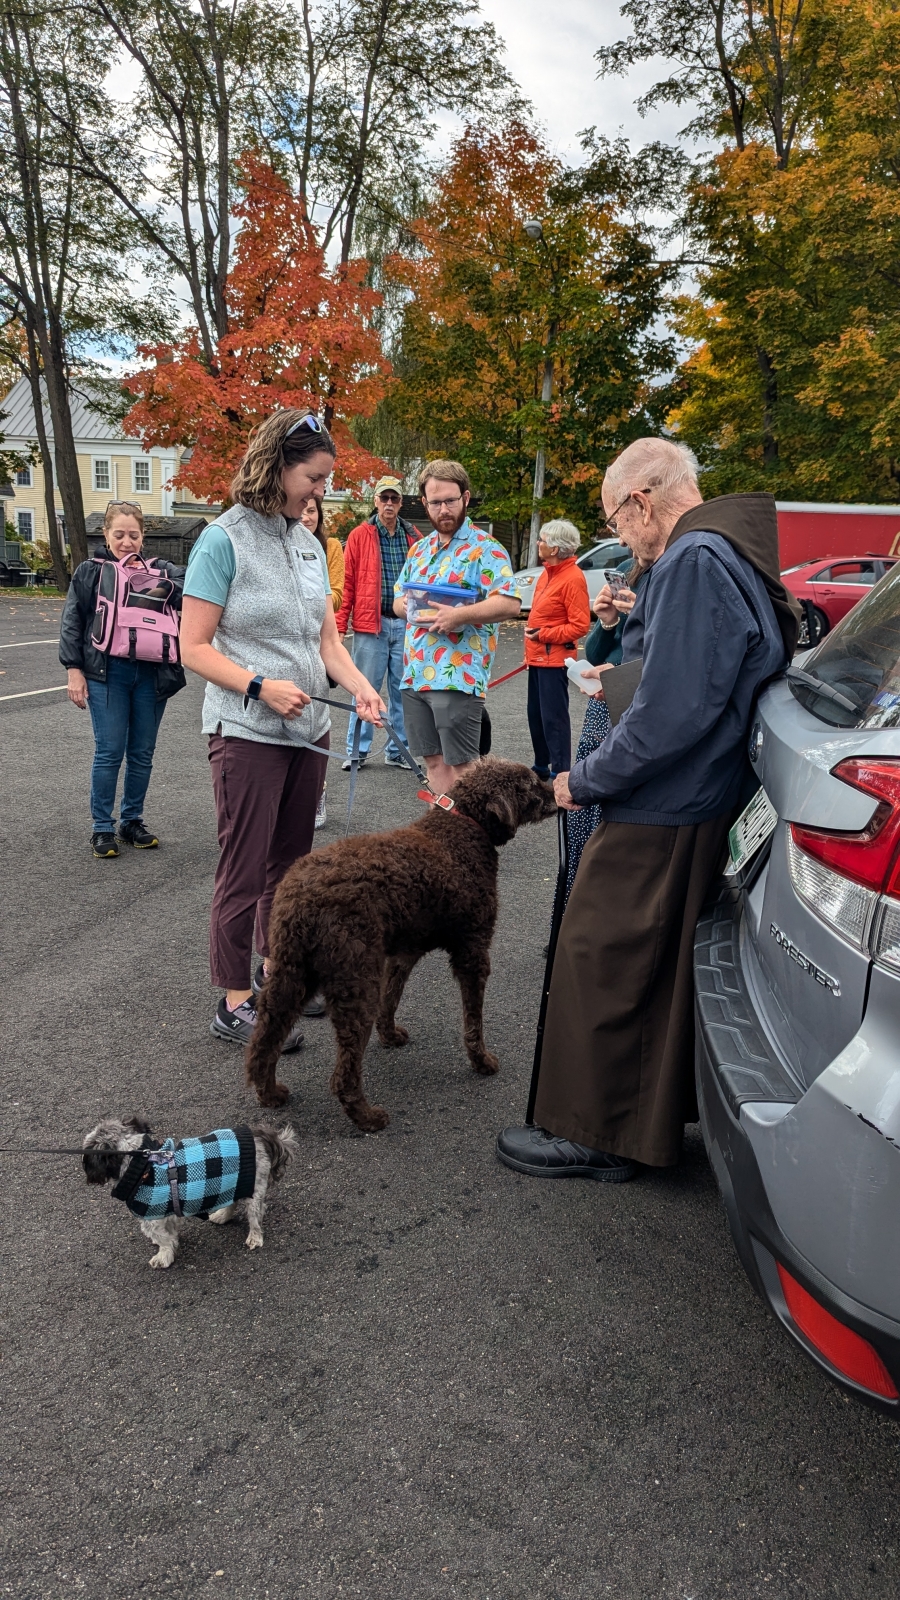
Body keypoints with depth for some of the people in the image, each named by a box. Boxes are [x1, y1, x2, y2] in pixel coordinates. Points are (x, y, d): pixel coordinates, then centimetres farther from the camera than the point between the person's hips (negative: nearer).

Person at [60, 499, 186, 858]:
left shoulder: (159, 570, 7)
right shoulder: (88, 572, 5)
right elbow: (71, 624, 4)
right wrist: (74, 670, -2)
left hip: (150, 675, 2)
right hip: (106, 674, -2)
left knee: (142, 754, 10)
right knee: (109, 752, -1)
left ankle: (132, 821, 25)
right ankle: (102, 828, 11)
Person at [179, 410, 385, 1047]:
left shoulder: (309, 541, 10)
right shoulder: (224, 539, -10)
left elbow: (327, 638, 12)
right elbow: (194, 647, -12)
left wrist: (359, 684, -6)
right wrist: (260, 686, -23)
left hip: (307, 730, 7)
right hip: (248, 732, -7)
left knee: (290, 860, 16)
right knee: (245, 868, 0)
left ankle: (274, 972, 32)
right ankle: (234, 1005, 12)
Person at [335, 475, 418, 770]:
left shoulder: (413, 537, 10)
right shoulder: (360, 535, 2)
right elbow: (348, 583, -1)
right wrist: (340, 625, -6)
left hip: (406, 624, 3)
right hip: (370, 624, -3)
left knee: (403, 690, 8)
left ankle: (397, 751, 18)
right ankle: (357, 751, 13)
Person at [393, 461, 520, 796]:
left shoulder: (485, 548, -6)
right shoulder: (419, 549, 17)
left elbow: (510, 603, -16)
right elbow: (398, 599, 22)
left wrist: (460, 615, -28)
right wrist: (410, 608, -3)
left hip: (458, 678, -7)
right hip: (415, 675, 7)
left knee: (461, 766, -2)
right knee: (434, 761, 13)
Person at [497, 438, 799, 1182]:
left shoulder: (695, 562, -20)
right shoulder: (725, 554, 13)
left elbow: (671, 712, -25)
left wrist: (587, 780, -15)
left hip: (660, 819, -10)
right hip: (699, 806, 10)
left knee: (600, 962, 1)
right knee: (660, 966, 20)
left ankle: (593, 1134, 15)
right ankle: (651, 1112, 36)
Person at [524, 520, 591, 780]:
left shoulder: (573, 578, -16)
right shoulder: (548, 573, 13)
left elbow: (580, 626, -19)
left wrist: (543, 634, -19)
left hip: (554, 659, -10)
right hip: (538, 657, 10)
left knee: (553, 717, -5)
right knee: (536, 714, 16)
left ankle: (560, 772, 3)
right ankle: (541, 766, 27)